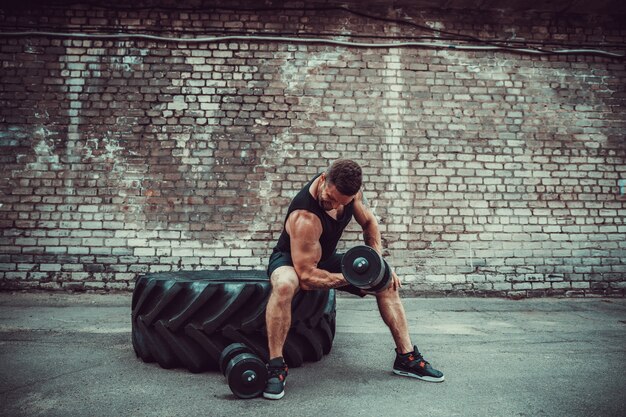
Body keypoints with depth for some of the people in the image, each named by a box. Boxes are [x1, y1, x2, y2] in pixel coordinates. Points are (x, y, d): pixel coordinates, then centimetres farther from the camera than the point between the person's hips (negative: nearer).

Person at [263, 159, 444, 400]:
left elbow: (368, 222, 2)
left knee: (387, 281, 0)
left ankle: (407, 357, 10)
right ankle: (276, 367, -29)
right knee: (285, 285, -43)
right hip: (290, 259, -7)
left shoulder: (350, 191, -17)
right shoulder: (305, 218, -38)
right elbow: (307, 277, -36)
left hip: (325, 258, 7)